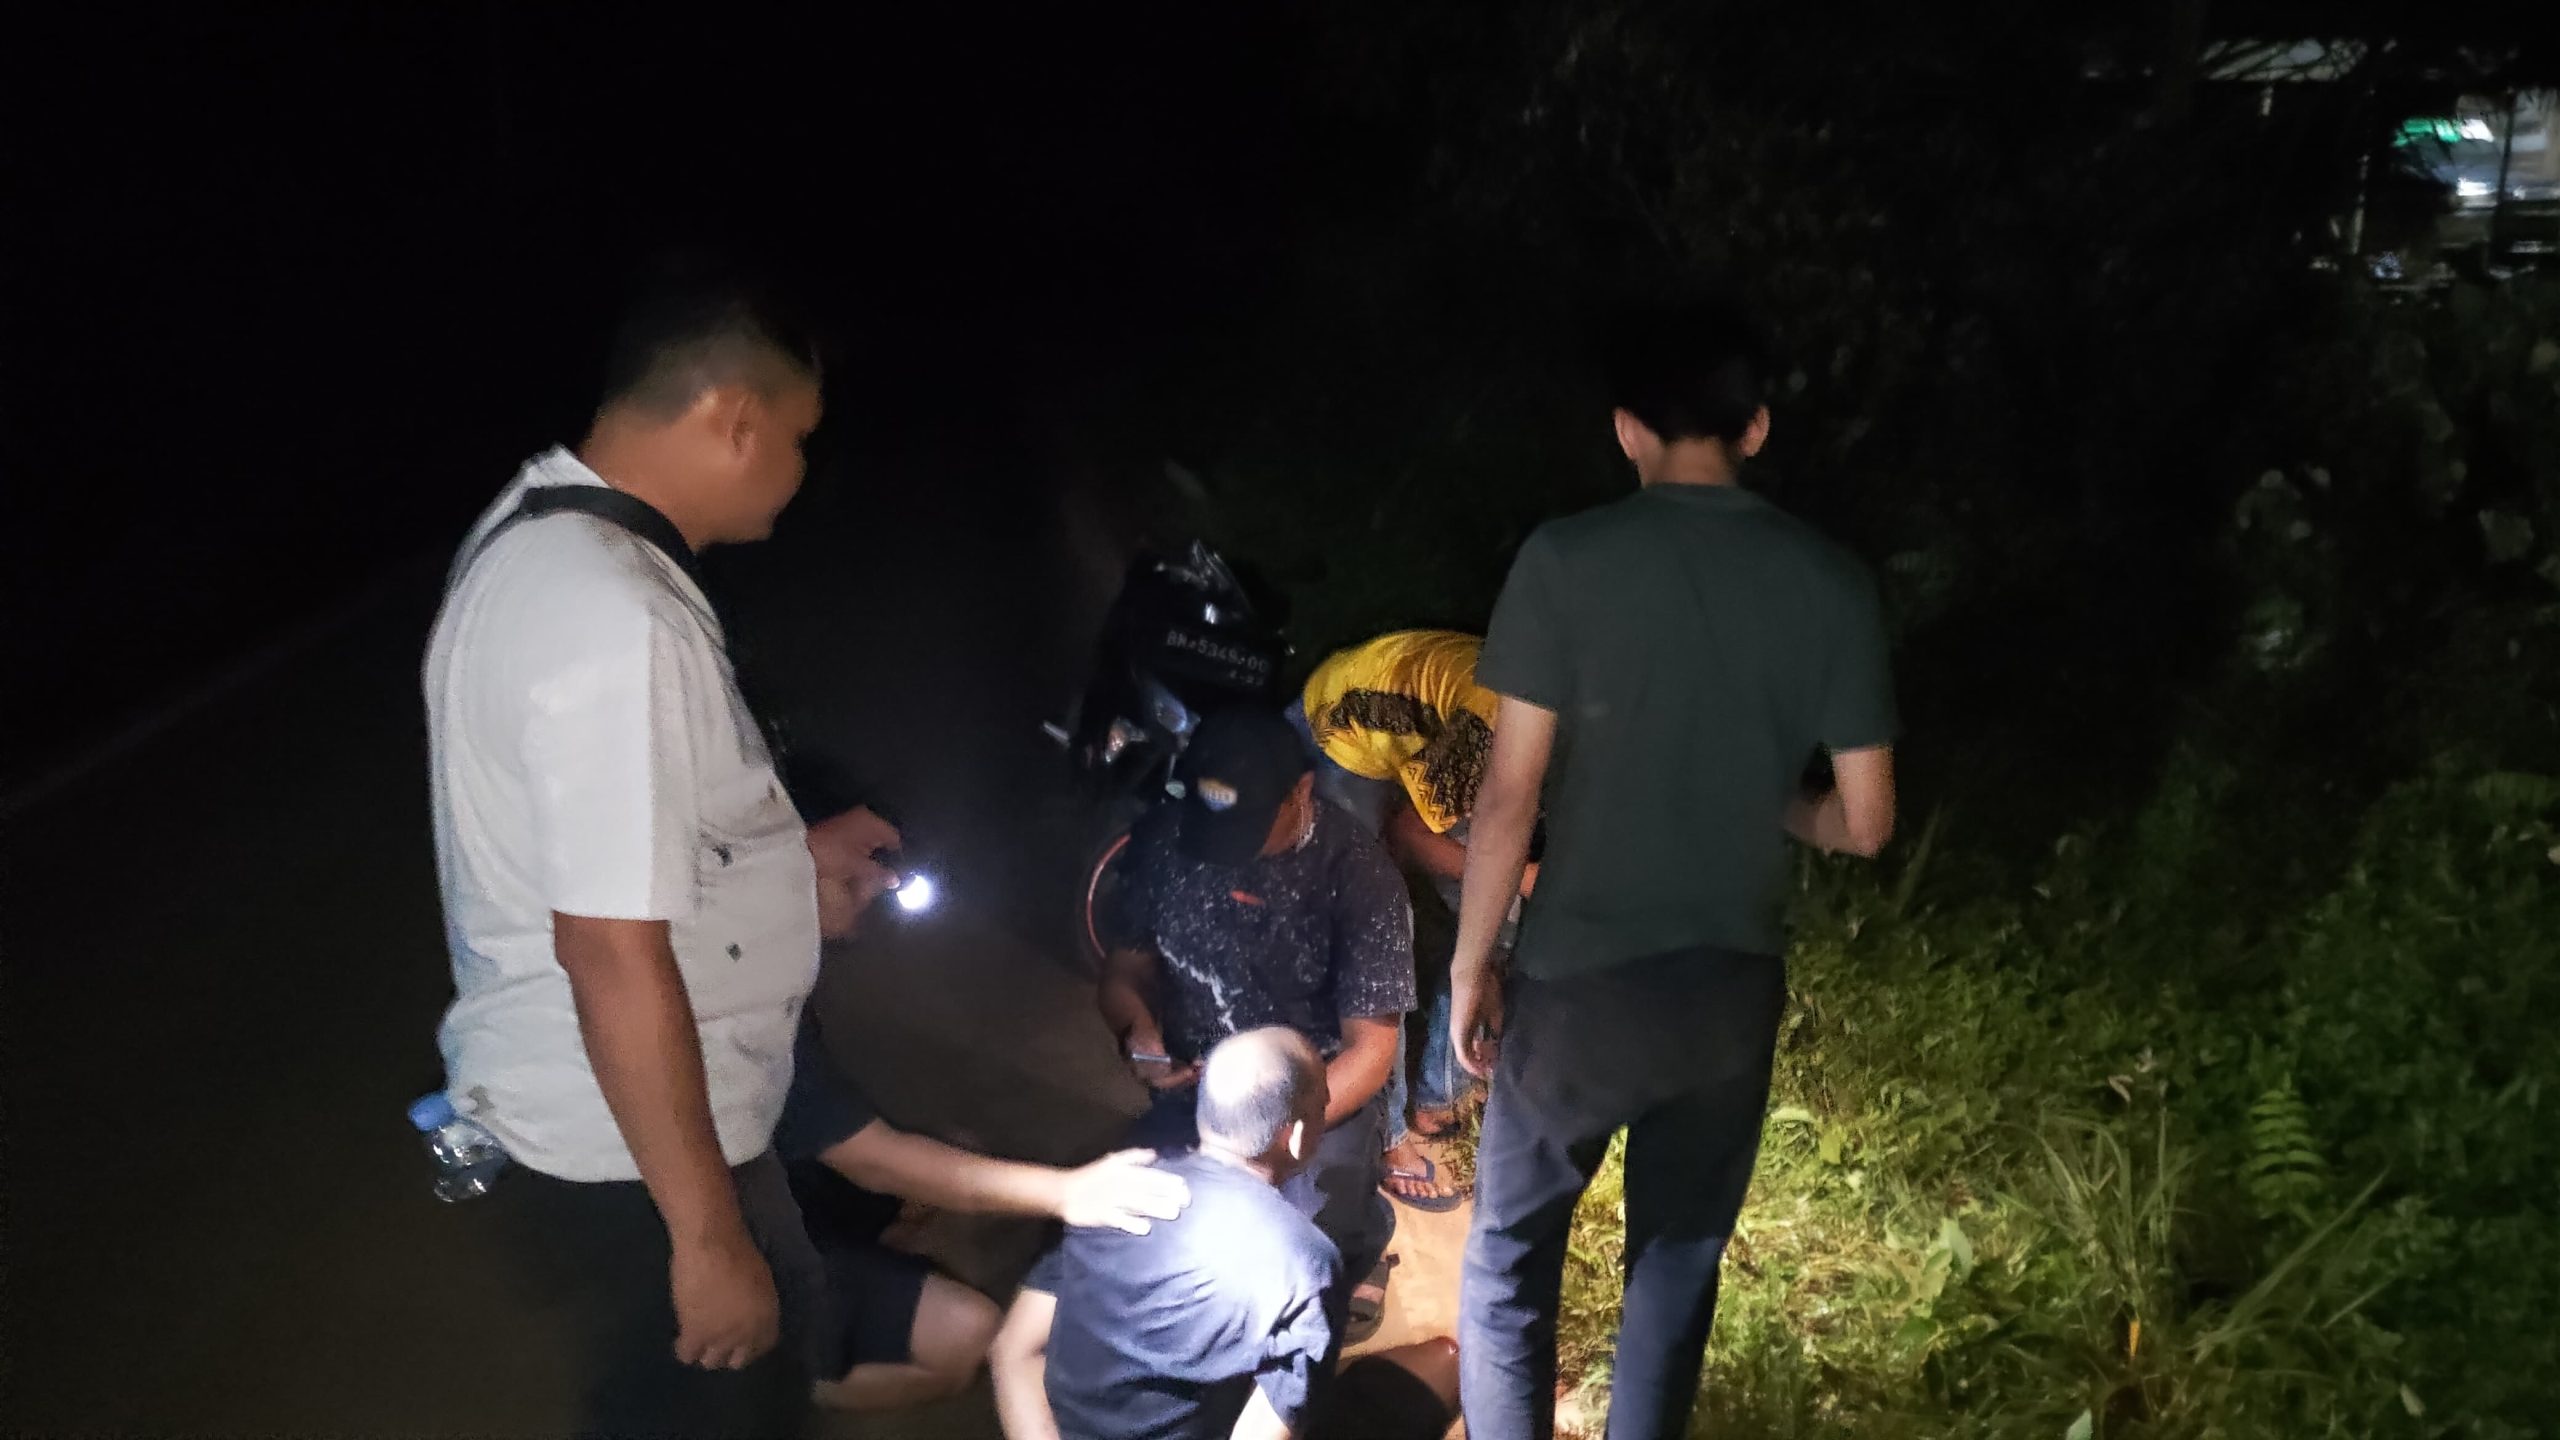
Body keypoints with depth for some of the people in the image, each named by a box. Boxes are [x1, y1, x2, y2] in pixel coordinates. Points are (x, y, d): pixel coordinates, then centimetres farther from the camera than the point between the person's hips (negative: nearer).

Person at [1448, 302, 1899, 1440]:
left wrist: (1468, 970, -1)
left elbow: (1509, 795, -12)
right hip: (1730, 986, 3)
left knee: (1509, 1258, 16)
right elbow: (1864, 824, -2)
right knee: (1679, 1261, 19)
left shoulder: (1568, 560, -12)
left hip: (1579, 979, -2)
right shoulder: (1832, 582, -4)